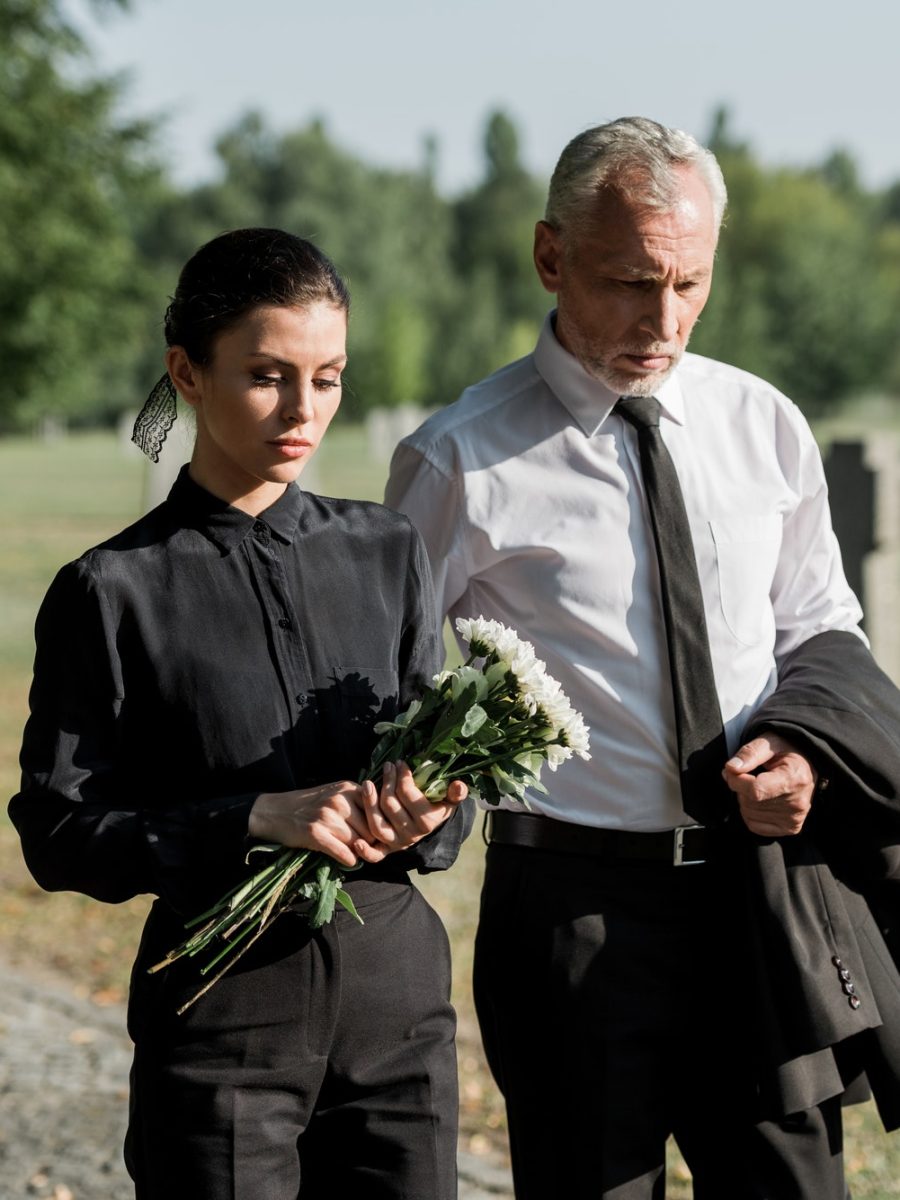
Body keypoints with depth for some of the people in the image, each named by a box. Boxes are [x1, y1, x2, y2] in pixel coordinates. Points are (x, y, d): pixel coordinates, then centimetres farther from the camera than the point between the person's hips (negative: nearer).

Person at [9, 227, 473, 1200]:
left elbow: (449, 779, 10)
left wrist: (419, 820, -13)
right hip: (223, 1004, -3)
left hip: (395, 990, 4)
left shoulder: (386, 555, 6)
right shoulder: (116, 591, -6)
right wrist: (255, 820, -20)